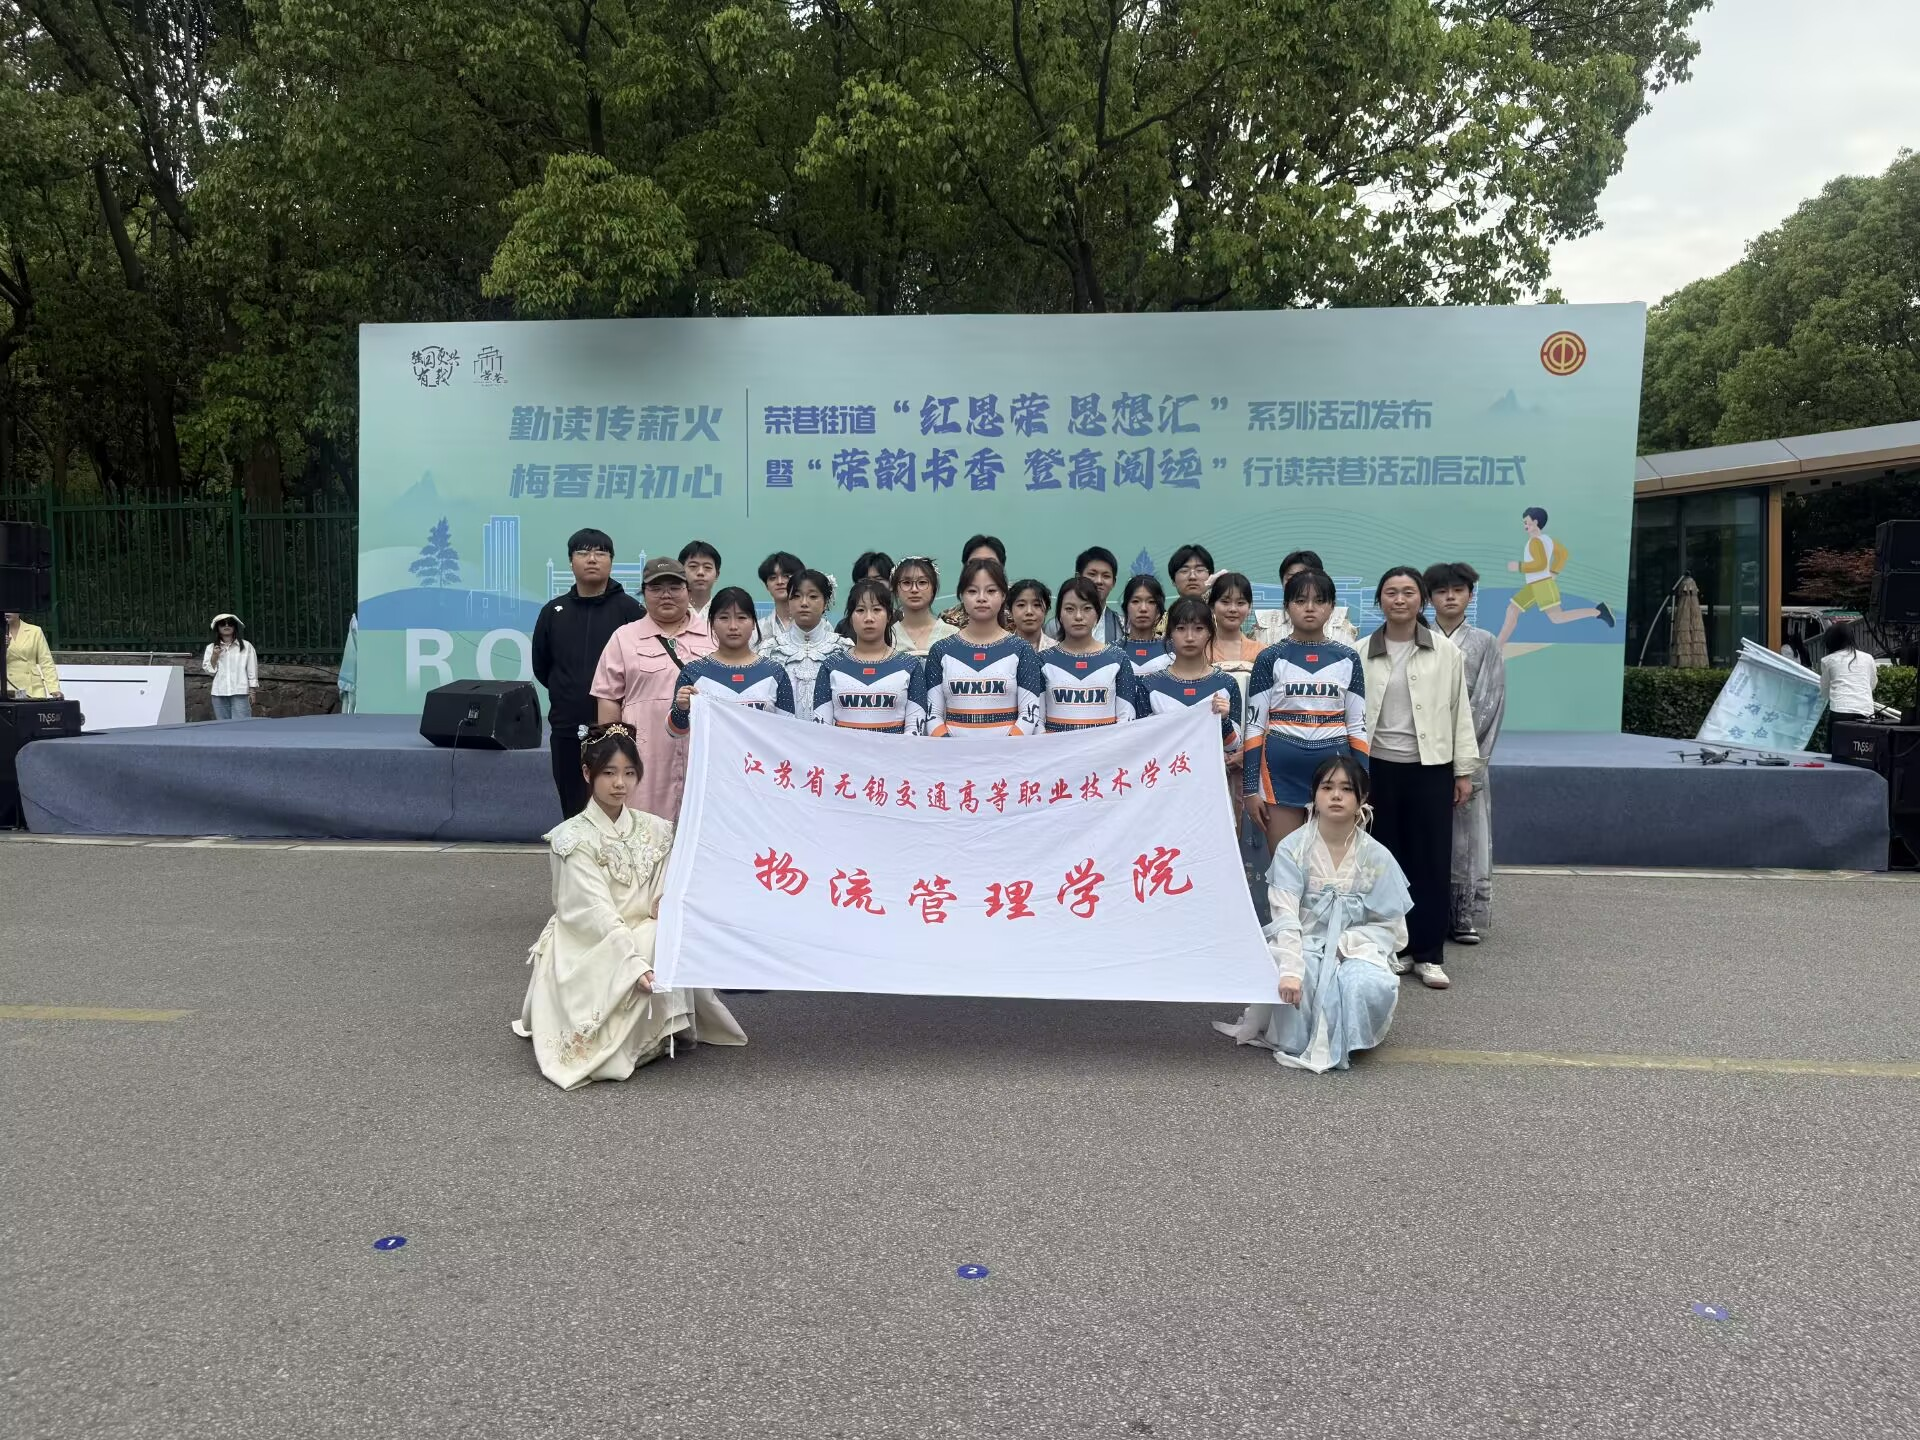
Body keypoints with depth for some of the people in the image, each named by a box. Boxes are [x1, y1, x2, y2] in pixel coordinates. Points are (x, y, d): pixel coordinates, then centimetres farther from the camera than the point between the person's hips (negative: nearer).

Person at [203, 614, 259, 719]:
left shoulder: (246, 646, 3)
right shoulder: (211, 648, 10)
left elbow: (252, 670, 4)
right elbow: (210, 671, 7)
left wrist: (252, 691, 1)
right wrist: (214, 657, -8)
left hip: (240, 692, -3)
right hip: (219, 694, 3)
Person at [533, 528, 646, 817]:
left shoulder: (629, 609, -2)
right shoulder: (554, 611, 9)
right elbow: (541, 667, 18)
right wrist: (569, 694, 14)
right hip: (566, 730, 3)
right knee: (574, 812, 7)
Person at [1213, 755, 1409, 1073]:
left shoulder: (1376, 856, -2)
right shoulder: (1292, 849, -7)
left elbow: (1391, 927, 1)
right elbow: (1285, 916, -18)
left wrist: (1345, 942, -16)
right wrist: (1290, 971, -33)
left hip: (1355, 948, 1)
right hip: (1303, 944, -1)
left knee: (1370, 985, -34)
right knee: (1274, 973, -36)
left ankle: (1345, 1042, -1)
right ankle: (1298, 1040, -7)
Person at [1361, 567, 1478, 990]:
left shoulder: (1446, 653, 2)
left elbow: (1461, 713, 4)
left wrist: (1464, 770, 2)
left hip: (1430, 768, 0)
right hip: (1378, 768, 1)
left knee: (1432, 861, 2)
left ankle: (1428, 954, 12)